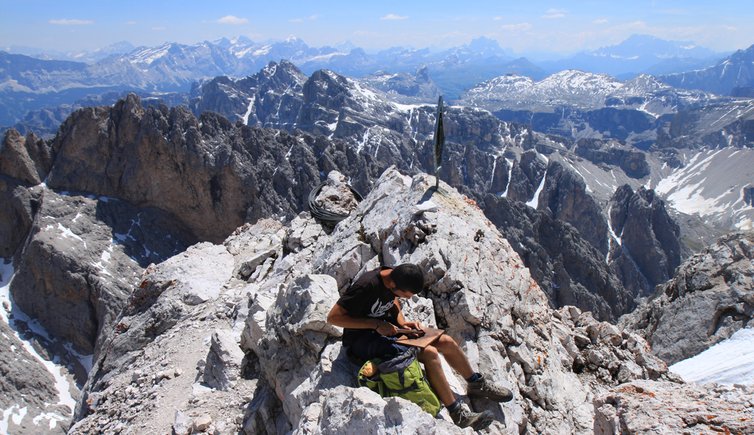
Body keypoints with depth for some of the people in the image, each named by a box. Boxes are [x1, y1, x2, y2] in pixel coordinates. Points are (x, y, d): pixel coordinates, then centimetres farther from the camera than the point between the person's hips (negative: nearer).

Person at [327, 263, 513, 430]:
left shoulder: (394, 275, -5)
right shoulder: (367, 286, -29)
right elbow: (333, 317, -27)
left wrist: (402, 323, -4)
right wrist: (376, 324, -27)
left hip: (385, 328, 8)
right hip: (362, 340, -8)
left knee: (446, 342, 0)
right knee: (429, 353, -24)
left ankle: (477, 384, 23)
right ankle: (459, 414, -11)